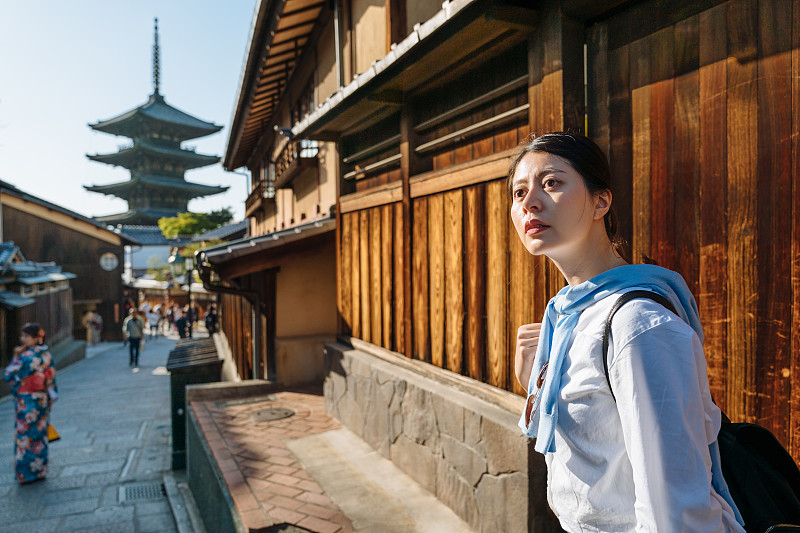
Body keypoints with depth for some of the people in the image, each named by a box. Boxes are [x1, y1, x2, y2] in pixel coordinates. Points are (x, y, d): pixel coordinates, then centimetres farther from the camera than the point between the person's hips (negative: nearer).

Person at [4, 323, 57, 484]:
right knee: (40, 435, 15)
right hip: (43, 400, 7)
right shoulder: (47, 355, 2)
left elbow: (9, 376, -11)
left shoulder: (25, 357, -19)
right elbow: (52, 378, 7)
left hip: (26, 403, -7)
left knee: (25, 436, 5)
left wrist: (15, 357, -5)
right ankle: (40, 470, 23)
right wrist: (50, 397, 16)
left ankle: (27, 474, 14)